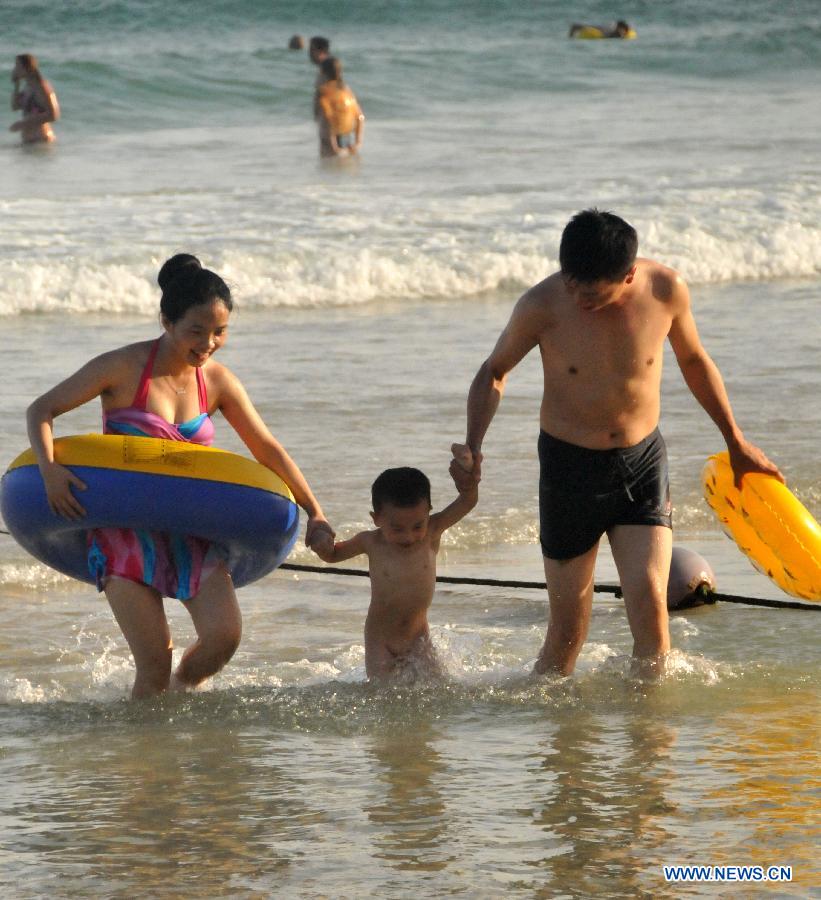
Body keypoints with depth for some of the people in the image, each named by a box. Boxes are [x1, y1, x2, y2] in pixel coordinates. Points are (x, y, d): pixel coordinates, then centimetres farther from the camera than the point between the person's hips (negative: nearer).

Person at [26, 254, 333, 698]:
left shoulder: (217, 382, 2)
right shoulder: (124, 368, -11)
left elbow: (268, 449, 8)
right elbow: (42, 410, -8)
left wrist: (314, 512, 1)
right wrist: (50, 470, -25)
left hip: (189, 528, 4)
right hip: (123, 527, -4)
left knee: (224, 636, -14)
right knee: (155, 662, -12)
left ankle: (179, 695, 16)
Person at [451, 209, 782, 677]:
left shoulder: (666, 289, -13)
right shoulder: (543, 305, -17)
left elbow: (694, 360, 8)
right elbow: (494, 372, 1)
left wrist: (736, 442, 17)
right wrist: (473, 444, -16)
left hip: (643, 461, 1)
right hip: (569, 464, -1)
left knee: (650, 599, -14)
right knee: (568, 625, 0)